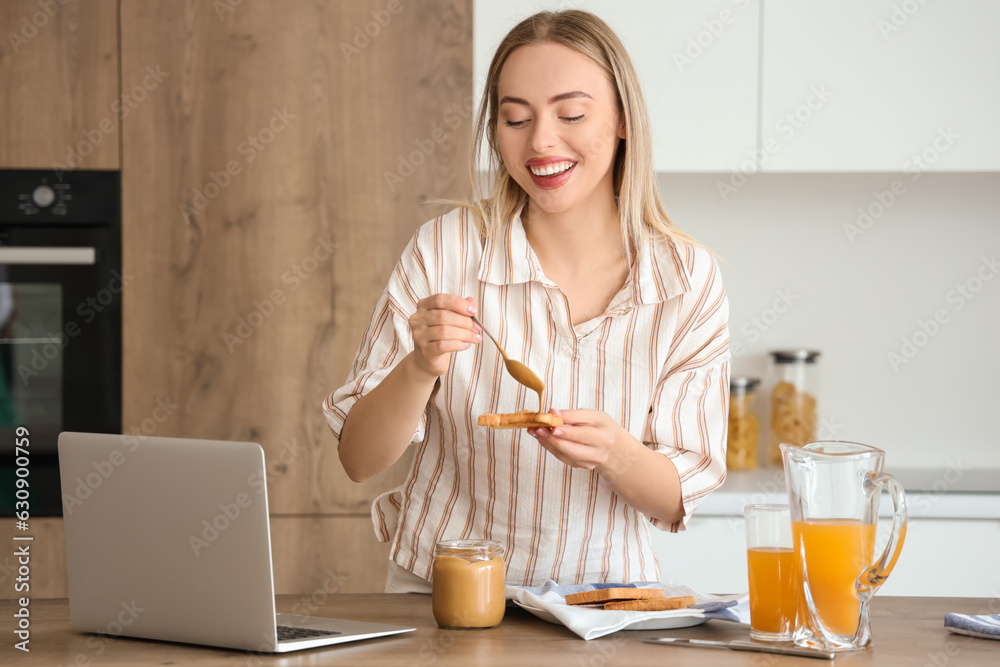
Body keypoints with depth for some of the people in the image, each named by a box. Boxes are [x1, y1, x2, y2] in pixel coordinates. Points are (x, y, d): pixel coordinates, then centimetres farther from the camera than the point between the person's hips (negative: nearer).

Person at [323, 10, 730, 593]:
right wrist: (421, 368, -22)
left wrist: (615, 452, -21)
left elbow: (677, 500, 0)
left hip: (603, 606, 1)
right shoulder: (445, 250, -5)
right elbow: (360, 460, -3)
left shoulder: (689, 280, -2)